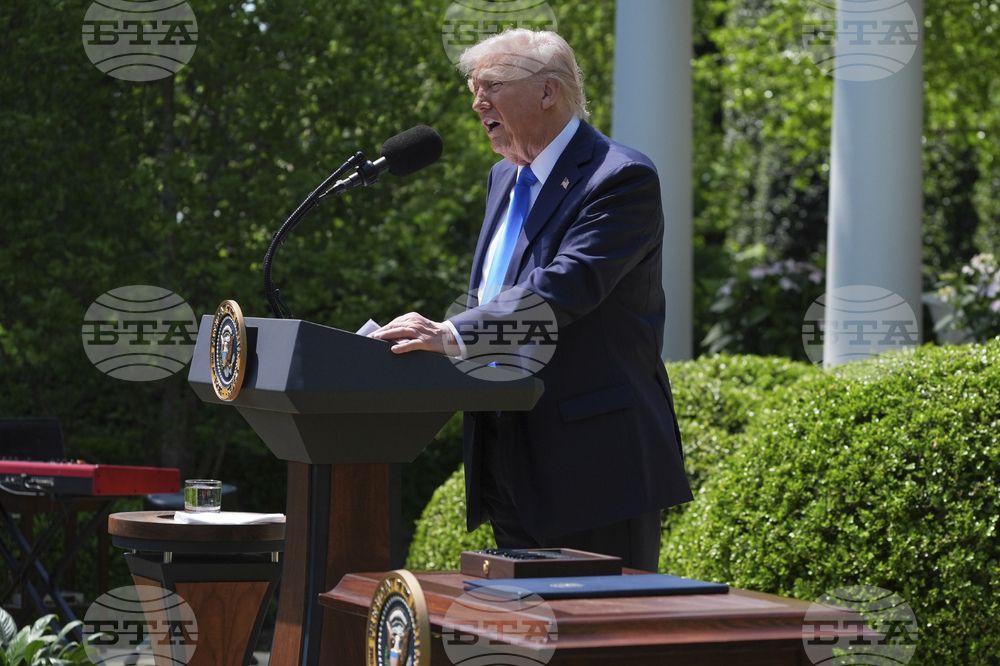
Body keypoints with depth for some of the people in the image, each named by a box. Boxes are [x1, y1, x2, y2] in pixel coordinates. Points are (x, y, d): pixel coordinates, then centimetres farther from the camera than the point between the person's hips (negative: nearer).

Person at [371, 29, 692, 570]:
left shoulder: (621, 178, -12)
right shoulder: (504, 178, 17)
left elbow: (564, 286, -26)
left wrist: (452, 335, -35)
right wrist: (426, 341, 3)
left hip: (595, 464, -8)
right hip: (513, 465, 9)